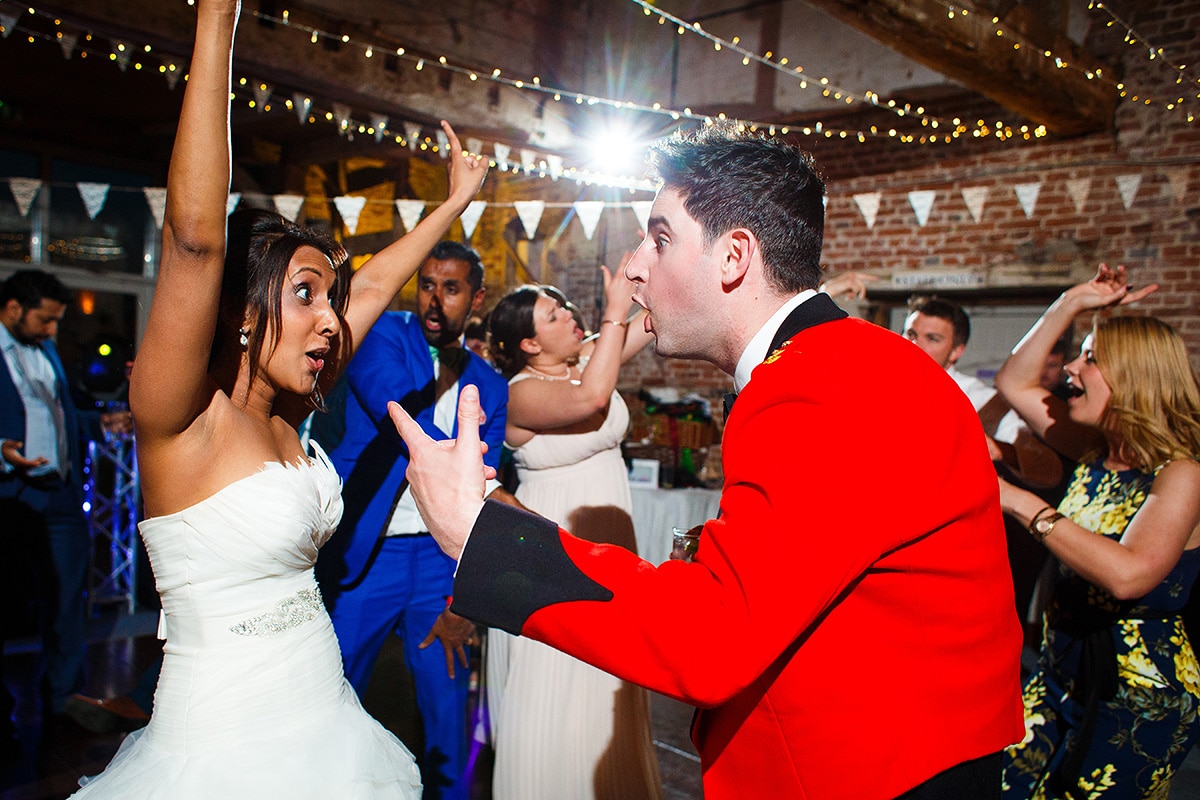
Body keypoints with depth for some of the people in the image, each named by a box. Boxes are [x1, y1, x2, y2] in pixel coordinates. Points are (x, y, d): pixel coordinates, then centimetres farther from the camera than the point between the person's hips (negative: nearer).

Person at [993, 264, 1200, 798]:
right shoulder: (1096, 452, 4)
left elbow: (1128, 575, -33)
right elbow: (1014, 382, 10)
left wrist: (1022, 504, -31)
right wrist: (1071, 305, 2)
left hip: (1139, 697, -6)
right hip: (1062, 673, 6)